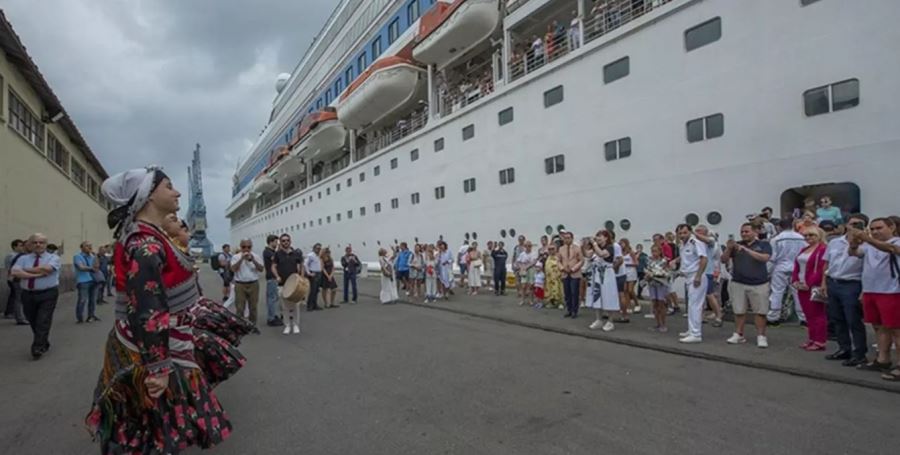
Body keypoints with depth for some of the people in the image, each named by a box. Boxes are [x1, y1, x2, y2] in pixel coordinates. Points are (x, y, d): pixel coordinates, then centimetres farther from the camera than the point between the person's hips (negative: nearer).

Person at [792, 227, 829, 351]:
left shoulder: (823, 249, -11)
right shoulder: (803, 250, 17)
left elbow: (822, 270, -18)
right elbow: (796, 267, 17)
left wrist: (809, 284, -18)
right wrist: (795, 281, 4)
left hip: (814, 288, -9)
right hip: (802, 287, 9)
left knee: (817, 315, -2)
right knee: (808, 315, 14)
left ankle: (820, 342, 4)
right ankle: (811, 339, 22)